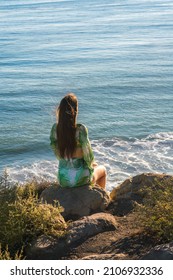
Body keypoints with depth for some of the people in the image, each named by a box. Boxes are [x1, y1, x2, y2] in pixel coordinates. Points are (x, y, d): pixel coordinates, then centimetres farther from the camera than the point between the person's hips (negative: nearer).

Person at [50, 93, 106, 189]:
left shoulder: (55, 128, -8)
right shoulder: (80, 129, -22)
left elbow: (58, 155, 2)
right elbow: (88, 155, -17)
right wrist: (91, 164, 4)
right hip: (80, 178, -5)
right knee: (103, 169, 30)